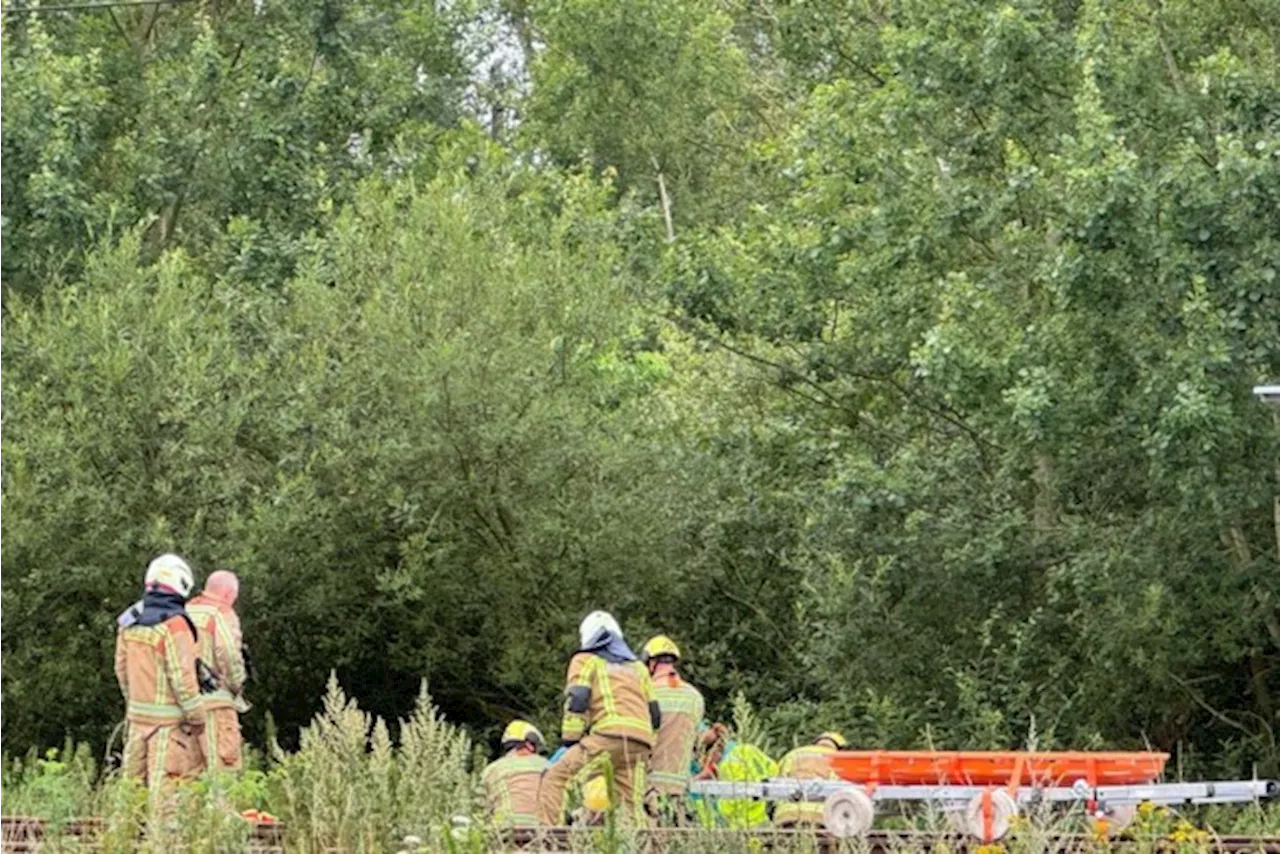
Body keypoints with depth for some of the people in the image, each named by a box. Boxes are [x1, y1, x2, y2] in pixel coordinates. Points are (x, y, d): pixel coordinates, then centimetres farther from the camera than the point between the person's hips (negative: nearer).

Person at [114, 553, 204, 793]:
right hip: (168, 718, -7)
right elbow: (181, 675, -17)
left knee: (136, 779, 12)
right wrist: (196, 717, -9)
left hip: (137, 713, 7)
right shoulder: (174, 625, -16)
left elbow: (122, 669, 14)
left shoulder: (129, 622, 7)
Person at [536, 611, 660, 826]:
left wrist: (570, 741, 2)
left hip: (609, 735, -6)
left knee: (555, 780, -3)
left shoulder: (586, 661, 15)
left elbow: (577, 701, 0)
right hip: (641, 745, 6)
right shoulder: (638, 667, 31)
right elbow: (654, 715, 25)